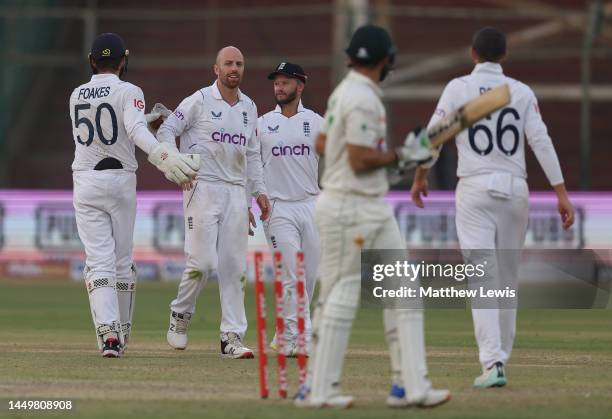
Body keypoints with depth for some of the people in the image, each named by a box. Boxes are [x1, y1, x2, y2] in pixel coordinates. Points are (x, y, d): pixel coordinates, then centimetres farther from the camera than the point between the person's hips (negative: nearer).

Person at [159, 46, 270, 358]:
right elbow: (166, 131, -4)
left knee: (234, 267, 1)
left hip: (235, 192, 6)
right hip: (202, 188, -6)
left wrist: (259, 190, 13)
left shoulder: (249, 107, 15)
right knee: (202, 262, -12)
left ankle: (232, 338, 2)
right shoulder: (199, 101, -4)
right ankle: (180, 315, 13)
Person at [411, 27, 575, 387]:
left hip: (474, 190, -2)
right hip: (515, 189, 2)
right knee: (508, 279, 14)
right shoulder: (522, 92, 4)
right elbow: (541, 141, -4)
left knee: (483, 278, -8)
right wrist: (561, 192, -5)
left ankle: (493, 363, -21)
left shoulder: (458, 88, 0)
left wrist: (420, 178, 16)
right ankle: (499, 358, 20)